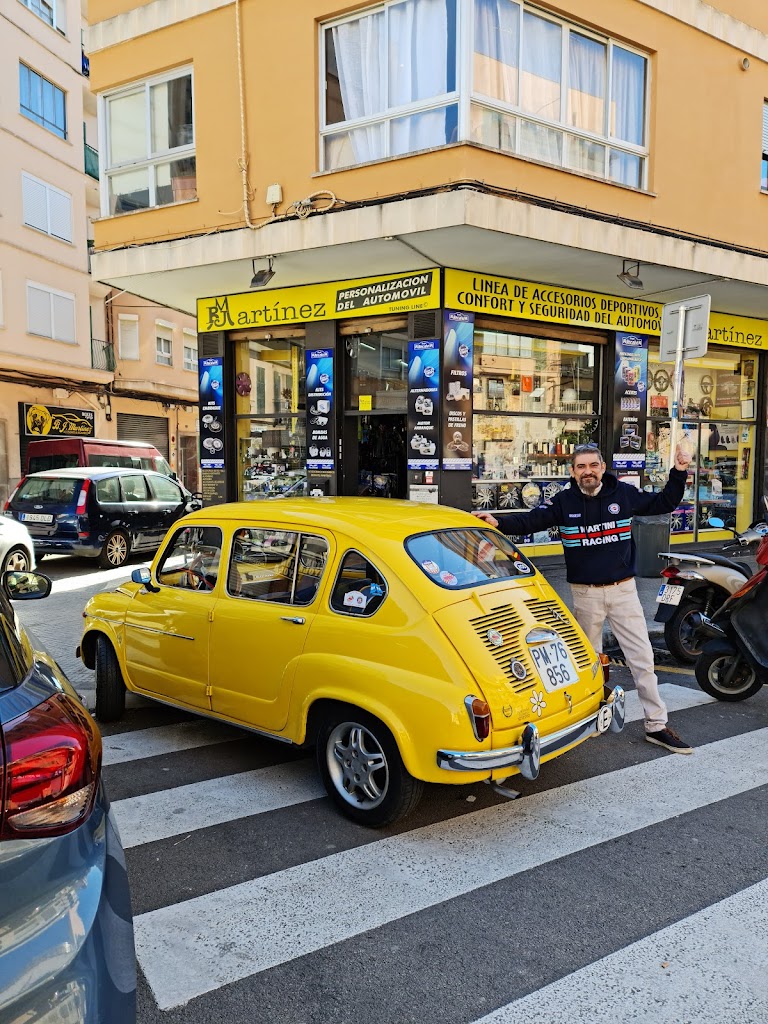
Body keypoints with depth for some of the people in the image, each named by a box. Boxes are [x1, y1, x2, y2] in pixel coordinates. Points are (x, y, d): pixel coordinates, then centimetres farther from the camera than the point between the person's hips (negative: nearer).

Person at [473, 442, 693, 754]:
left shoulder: (624, 493, -4)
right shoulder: (564, 501, -7)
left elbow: (663, 504, 8)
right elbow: (530, 520, -9)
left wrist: (679, 472, -3)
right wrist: (499, 522, -24)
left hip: (623, 589, 1)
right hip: (585, 594, 0)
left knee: (642, 658, 1)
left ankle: (656, 725, 12)